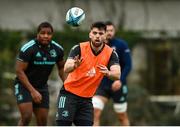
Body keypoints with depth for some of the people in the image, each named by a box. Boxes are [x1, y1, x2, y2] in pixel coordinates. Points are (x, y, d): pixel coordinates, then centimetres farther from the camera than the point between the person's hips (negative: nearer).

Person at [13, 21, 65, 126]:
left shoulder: (58, 49, -3)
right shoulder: (28, 49, -20)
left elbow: (61, 68, 13)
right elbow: (19, 71, -18)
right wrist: (32, 91, -23)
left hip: (42, 87, 5)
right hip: (24, 85, -5)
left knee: (42, 122, 3)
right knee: (26, 117, -21)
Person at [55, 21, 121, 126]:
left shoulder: (111, 53, -7)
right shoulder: (79, 48, -12)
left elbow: (117, 75, -20)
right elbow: (66, 69, -23)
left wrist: (108, 73, -44)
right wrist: (74, 65, -47)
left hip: (86, 99, 3)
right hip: (69, 94, -3)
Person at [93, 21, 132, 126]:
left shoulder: (121, 44, -6)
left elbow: (128, 65, -10)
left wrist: (120, 80, -21)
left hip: (117, 86, -2)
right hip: (102, 86, 2)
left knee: (122, 116, 9)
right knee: (95, 113, -14)